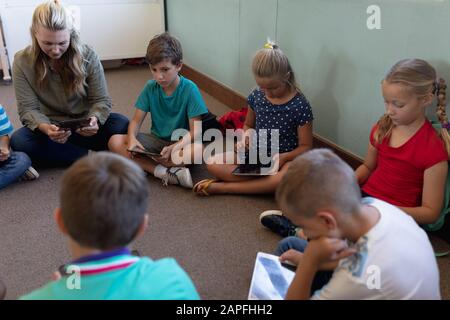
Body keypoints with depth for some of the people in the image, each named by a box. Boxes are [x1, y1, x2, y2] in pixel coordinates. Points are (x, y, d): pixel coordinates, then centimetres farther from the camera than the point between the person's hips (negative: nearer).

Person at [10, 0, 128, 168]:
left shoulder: (87, 55, -12)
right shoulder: (22, 62, -10)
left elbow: (101, 100, -8)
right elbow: (28, 109, -12)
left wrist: (94, 119, -32)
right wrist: (45, 128, -35)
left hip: (84, 127, -1)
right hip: (50, 127, 1)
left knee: (122, 125, -27)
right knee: (18, 140, -30)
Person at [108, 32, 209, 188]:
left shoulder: (189, 89, -14)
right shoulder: (150, 87, -2)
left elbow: (195, 130, -18)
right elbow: (136, 120, -1)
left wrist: (175, 147, -36)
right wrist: (132, 139, -24)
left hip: (181, 141, -4)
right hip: (156, 139, 4)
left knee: (197, 149, -38)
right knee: (115, 141, -18)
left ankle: (148, 164, -19)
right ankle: (163, 172, -30)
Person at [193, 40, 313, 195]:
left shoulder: (299, 105, -14)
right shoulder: (256, 96, -2)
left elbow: (306, 146, -10)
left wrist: (283, 157, -27)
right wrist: (247, 137, -9)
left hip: (283, 160, -3)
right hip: (255, 154, 3)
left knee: (289, 176, -40)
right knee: (213, 163, -15)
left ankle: (222, 187, -27)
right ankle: (268, 183, -20)